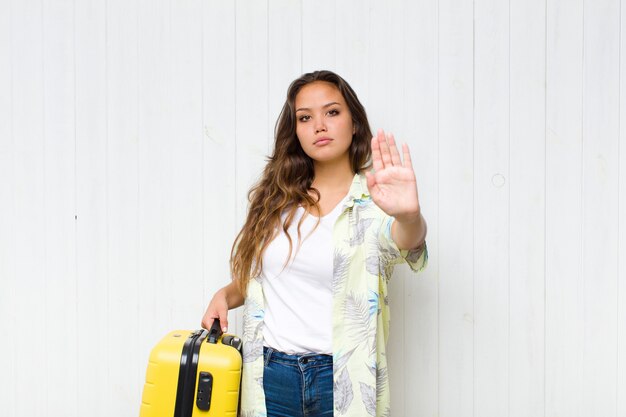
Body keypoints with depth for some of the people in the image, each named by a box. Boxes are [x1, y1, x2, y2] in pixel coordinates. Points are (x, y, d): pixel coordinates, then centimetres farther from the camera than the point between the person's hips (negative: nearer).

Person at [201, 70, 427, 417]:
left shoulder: (373, 204, -6)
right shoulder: (275, 199, 6)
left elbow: (407, 241, -28)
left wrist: (409, 216, -49)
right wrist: (226, 295, -3)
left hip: (342, 380, -3)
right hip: (268, 376, 3)